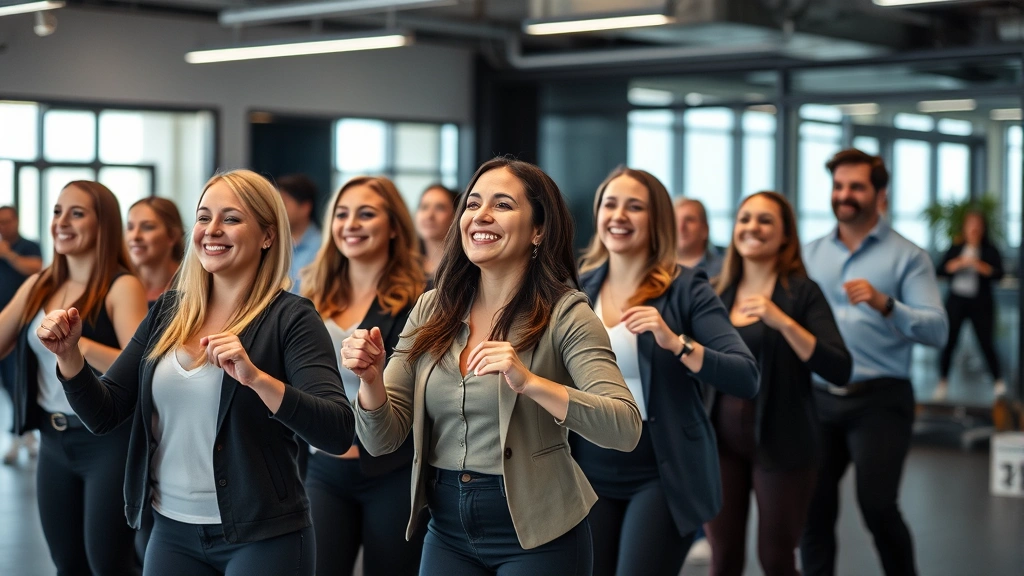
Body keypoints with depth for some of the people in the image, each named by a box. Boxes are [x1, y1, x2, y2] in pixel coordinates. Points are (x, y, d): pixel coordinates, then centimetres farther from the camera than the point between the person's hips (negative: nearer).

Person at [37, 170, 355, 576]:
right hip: (171, 531, 5)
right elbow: (104, 416, 6)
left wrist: (257, 378, -34)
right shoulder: (168, 312, 5)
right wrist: (68, 353, -11)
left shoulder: (290, 318, -11)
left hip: (263, 538, -5)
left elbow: (337, 435, -21)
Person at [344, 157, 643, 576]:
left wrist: (530, 382, -33)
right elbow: (383, 439, 2)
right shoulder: (432, 311, 2)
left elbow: (625, 430, -22)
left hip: (536, 536, -4)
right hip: (448, 532, 4)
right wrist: (371, 379, -18)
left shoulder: (565, 314, -10)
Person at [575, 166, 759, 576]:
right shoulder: (577, 289, 4)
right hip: (589, 473, 4)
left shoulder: (686, 290, -6)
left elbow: (747, 380, -15)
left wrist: (675, 342, -27)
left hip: (663, 474, -4)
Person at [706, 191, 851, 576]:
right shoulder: (718, 294, 6)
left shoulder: (802, 292, -5)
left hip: (780, 442, -3)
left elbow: (840, 371, -17)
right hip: (721, 439, 4)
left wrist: (783, 322, -24)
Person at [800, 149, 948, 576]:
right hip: (819, 398, 4)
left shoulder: (907, 257, -2)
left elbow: (937, 330, -12)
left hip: (880, 401, -4)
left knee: (877, 507, -9)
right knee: (813, 509, 6)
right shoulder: (811, 255, 12)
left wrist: (884, 304, -25)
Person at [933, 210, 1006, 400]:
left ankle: (999, 382, 10)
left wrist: (979, 265, -20)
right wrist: (960, 263, -16)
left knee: (985, 342, -3)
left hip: (981, 304, -2)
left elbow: (998, 274, -9)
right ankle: (942, 383, 7)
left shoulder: (990, 251, 3)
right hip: (956, 301, 2)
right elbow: (940, 270, -2)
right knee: (949, 341, -1)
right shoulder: (955, 250, 9)